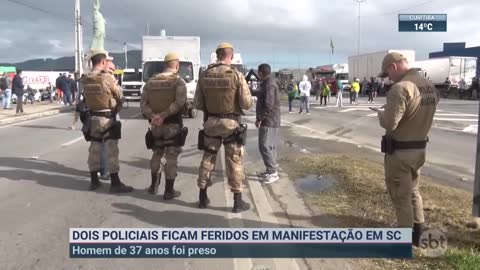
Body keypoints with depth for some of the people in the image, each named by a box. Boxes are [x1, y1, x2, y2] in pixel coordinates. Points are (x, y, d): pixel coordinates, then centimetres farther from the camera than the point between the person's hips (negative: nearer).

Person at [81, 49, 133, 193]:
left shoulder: (85, 80, 3)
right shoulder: (107, 78, -14)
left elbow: (86, 97, 3)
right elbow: (120, 96, -4)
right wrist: (116, 110, 12)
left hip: (93, 118, 7)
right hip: (107, 118, -6)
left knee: (94, 150, 14)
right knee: (111, 151, -3)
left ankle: (94, 181, 23)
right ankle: (115, 184, 0)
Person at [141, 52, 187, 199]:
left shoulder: (151, 81, 8)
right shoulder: (178, 81, -7)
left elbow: (144, 103, -2)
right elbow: (179, 103, -22)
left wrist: (153, 116, -14)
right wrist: (163, 115, -20)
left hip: (155, 125, 5)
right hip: (173, 125, -5)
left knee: (157, 155, 22)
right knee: (171, 157, 3)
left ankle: (154, 186, 30)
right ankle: (169, 191, 8)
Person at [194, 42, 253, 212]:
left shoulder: (204, 76, -1)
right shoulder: (236, 75, -12)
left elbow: (197, 103, 2)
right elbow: (247, 104, -13)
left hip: (211, 122, 4)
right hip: (231, 123, -3)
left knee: (208, 159, 15)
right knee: (234, 162, 5)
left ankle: (203, 198, 22)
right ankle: (238, 201, 10)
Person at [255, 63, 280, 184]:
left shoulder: (269, 85, -18)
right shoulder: (269, 83, 15)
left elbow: (268, 105, -25)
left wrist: (259, 119, -21)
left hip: (268, 121, -11)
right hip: (270, 121, 11)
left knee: (264, 146, -11)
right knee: (270, 146, 12)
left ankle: (273, 173, -8)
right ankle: (270, 171, 18)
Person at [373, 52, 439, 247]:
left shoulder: (400, 88, -23)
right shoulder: (430, 87, 6)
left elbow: (389, 123, -27)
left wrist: (381, 113, -5)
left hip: (399, 151, -8)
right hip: (419, 148, 8)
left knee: (401, 196, 6)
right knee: (413, 190, 24)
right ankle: (417, 232, 36)